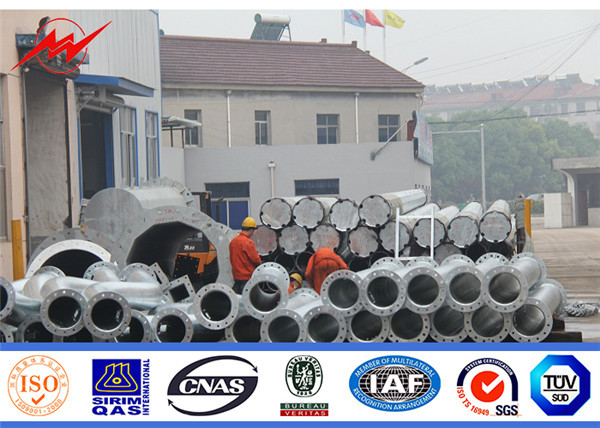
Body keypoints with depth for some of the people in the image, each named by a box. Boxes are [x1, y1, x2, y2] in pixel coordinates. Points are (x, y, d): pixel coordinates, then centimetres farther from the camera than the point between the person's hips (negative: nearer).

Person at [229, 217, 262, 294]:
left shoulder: (233, 241, 8)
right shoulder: (248, 242, -17)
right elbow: (255, 259, -14)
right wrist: (260, 262, 7)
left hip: (236, 276, 8)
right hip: (247, 277, -8)